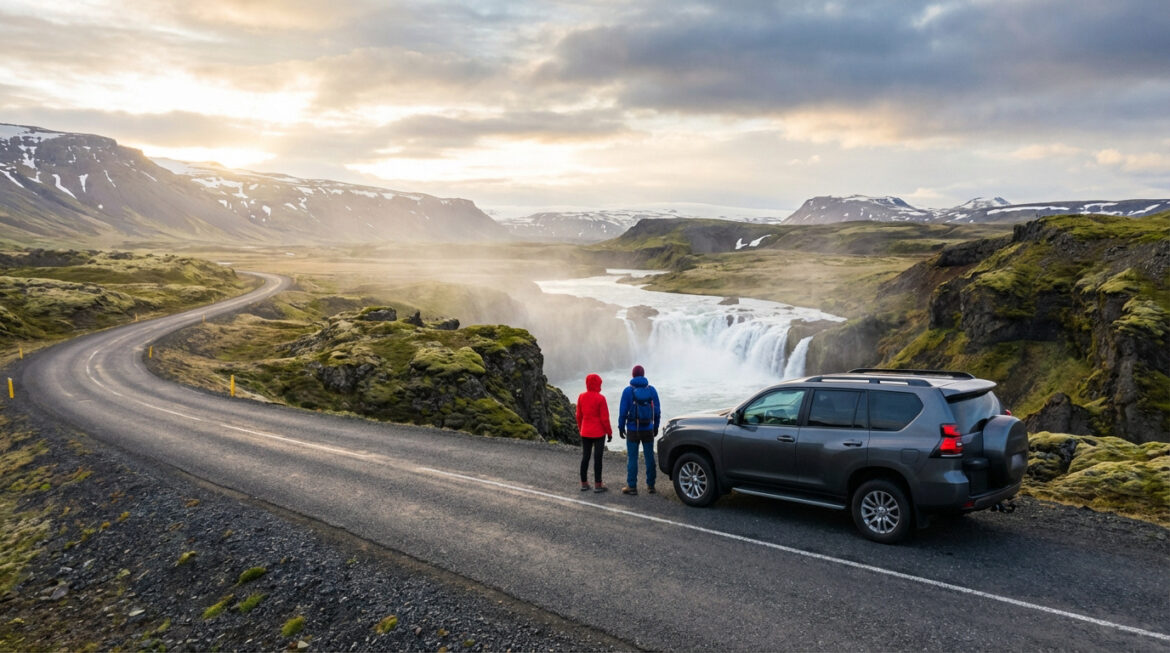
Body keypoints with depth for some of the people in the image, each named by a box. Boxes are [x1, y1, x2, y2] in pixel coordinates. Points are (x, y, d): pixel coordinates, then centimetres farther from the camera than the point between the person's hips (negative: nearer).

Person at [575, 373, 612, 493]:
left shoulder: (581, 397, 0)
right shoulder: (600, 398, -16)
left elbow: (579, 415, 7)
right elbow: (604, 418, -13)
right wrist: (609, 432, -3)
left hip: (585, 433, 5)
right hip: (599, 432, -5)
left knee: (585, 457, 11)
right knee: (598, 457, 1)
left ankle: (584, 483, 17)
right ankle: (597, 484, 5)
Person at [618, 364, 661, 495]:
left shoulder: (628, 390, -7)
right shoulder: (651, 390, 2)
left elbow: (623, 411, -8)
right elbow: (657, 410, 5)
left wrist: (621, 427, 2)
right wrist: (656, 426, 15)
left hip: (633, 430, -3)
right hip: (648, 429, 3)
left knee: (632, 458, 2)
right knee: (649, 457, 10)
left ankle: (631, 486, 3)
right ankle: (650, 485, 14)